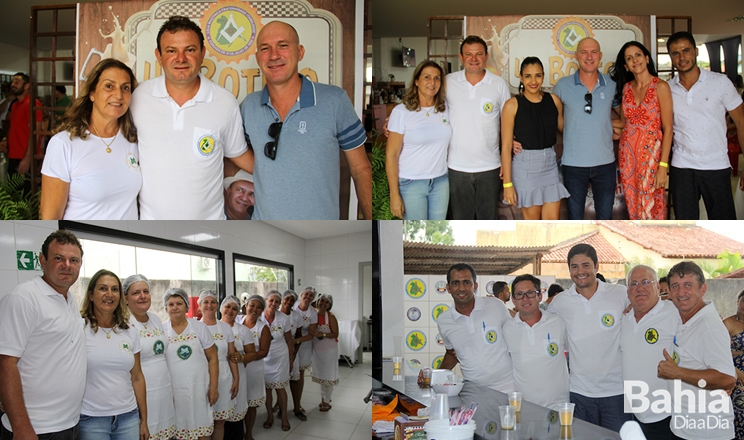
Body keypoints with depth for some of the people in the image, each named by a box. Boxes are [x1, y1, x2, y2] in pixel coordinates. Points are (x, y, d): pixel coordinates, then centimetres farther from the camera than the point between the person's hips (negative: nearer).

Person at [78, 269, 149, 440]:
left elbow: (137, 378, 11)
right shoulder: (79, 328, -6)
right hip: (91, 419, -4)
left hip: (129, 417, 4)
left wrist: (144, 420, 10)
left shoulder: (130, 332, 7)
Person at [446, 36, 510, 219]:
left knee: (488, 216, 13)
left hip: (489, 166, 0)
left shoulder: (499, 84, -1)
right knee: (461, 217, 13)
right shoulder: (448, 82, -1)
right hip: (457, 167, 0)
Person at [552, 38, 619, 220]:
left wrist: (609, 125, 2)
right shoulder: (563, 85, -3)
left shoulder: (612, 85, 2)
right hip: (573, 163, -1)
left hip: (605, 162, 1)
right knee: (574, 218, 10)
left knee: (605, 217, 11)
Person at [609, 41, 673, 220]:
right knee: (633, 209, 9)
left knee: (651, 209, -3)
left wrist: (663, 165, -15)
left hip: (651, 152, -5)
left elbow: (668, 128, -10)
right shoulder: (626, 87, 9)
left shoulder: (660, 86, -7)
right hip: (627, 152, 5)